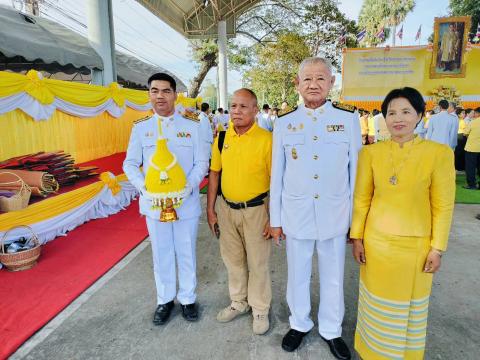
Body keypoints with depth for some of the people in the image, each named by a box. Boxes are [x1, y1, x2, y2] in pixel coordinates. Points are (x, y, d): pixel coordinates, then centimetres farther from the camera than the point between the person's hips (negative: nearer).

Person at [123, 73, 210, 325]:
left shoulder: (192, 127, 0)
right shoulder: (140, 128, 3)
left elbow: (202, 162, -1)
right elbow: (130, 164, 4)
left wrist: (188, 186, -18)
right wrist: (143, 186, -14)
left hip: (186, 203, -1)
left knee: (186, 254, 12)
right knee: (161, 255, 14)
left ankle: (187, 298, 33)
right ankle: (165, 300, 34)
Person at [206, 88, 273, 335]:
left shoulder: (266, 139, -14)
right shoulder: (222, 138, 0)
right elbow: (214, 174, 7)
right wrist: (210, 209, 7)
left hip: (255, 210, -4)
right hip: (226, 208, 5)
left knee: (258, 262, 11)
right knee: (233, 259, 19)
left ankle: (260, 309, 34)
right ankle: (238, 302, 42)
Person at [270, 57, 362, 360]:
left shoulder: (349, 120, -1)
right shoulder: (284, 124, 1)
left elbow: (355, 172, 2)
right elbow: (277, 175, 3)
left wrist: (356, 218, 3)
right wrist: (275, 219, 4)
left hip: (335, 215, 0)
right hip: (296, 215, 1)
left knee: (333, 277, 14)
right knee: (298, 275, 15)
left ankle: (331, 330, 38)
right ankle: (300, 323, 39)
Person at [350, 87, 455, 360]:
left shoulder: (439, 153, -10)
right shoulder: (370, 153, -5)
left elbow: (443, 206, -6)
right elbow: (361, 199, 0)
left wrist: (437, 248, -4)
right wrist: (357, 237, 1)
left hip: (415, 245, -1)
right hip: (376, 241, 2)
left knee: (410, 305, 18)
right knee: (377, 303, 18)